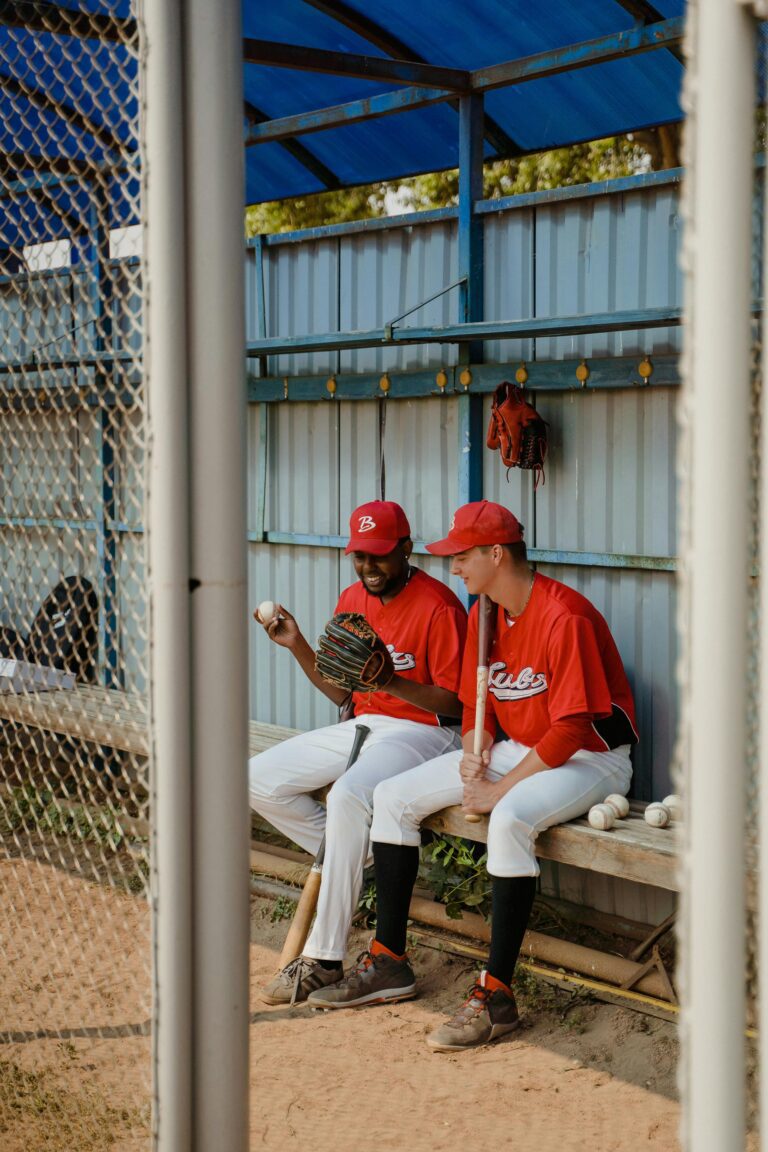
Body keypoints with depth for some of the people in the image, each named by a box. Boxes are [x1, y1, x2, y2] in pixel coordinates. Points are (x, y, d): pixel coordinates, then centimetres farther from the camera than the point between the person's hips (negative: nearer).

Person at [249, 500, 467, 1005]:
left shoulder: (438, 605, -14)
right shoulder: (352, 600, 10)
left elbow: (453, 702, -15)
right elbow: (342, 693, 15)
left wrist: (390, 680, -28)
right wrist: (298, 646, 1)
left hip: (423, 731, -9)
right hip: (362, 726, 9)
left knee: (349, 796, -35)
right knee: (259, 780, -3)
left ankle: (324, 959, -28)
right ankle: (359, 860, 1)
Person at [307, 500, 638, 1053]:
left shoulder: (565, 616, -22)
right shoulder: (485, 614, 6)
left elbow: (570, 729, -24)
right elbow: (475, 701, 15)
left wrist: (497, 792, -22)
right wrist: (474, 751, -7)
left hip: (590, 759, -9)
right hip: (516, 750, 9)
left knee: (510, 820, -39)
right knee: (393, 797, 0)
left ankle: (496, 995, -30)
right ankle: (389, 963, 6)